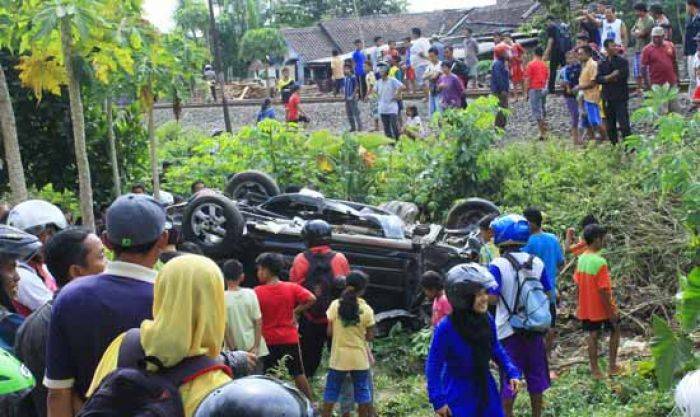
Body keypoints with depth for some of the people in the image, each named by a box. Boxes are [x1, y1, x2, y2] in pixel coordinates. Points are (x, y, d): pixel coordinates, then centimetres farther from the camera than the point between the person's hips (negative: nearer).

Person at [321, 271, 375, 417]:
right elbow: (369, 337, -3)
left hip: (339, 357, 0)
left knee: (331, 393, 10)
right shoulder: (366, 309, -7)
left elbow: (329, 332, -3)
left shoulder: (335, 305, -6)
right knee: (363, 393, 10)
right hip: (359, 358, 0)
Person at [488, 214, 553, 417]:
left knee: (508, 378, 8)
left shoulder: (497, 266, -16)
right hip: (534, 328, 4)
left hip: (508, 330, -4)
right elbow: (547, 294, 3)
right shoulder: (537, 263, -2)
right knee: (536, 377, 16)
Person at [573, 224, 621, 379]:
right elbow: (603, 290, -23)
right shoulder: (600, 262, -24)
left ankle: (595, 370, 16)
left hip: (586, 307, 6)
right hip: (601, 307, -6)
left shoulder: (581, 259, -1)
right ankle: (612, 366, 19)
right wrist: (611, 311, -15)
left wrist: (581, 305, 17)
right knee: (615, 330, 16)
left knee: (593, 335, 12)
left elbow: (578, 284, 6)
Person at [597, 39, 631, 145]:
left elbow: (624, 75, -12)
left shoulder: (623, 61, 1)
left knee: (624, 123, -8)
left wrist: (609, 77, -8)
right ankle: (614, 146, 20)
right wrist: (611, 77, -15)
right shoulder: (602, 63, 8)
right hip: (607, 98, 3)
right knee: (610, 125, 9)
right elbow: (598, 79, -3)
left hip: (621, 97, -3)